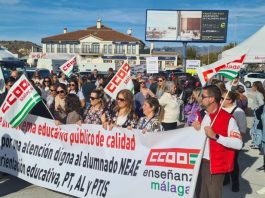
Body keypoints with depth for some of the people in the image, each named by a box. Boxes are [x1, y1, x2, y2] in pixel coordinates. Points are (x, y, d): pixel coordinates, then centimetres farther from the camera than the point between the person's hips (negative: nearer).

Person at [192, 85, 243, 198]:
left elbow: (238, 144, -19)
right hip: (199, 162, 6)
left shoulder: (228, 119, -13)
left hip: (215, 164, -6)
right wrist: (196, 130, -4)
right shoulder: (200, 115, 8)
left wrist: (216, 136, -25)